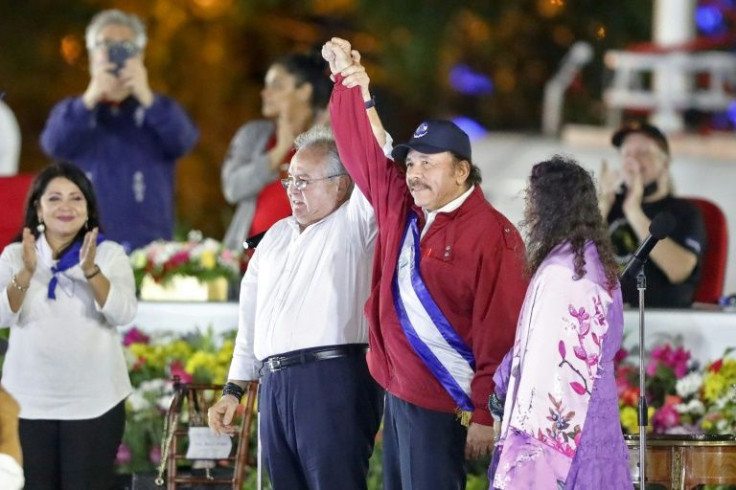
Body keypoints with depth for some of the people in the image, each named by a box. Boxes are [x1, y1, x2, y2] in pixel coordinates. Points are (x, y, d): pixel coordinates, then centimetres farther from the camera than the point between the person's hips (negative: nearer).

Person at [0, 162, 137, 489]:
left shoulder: (110, 254, 2)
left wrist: (91, 271, -26)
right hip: (28, 401, 1)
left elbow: (123, 314, -12)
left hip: (94, 402, -1)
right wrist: (26, 273, -25)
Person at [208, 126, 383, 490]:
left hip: (332, 381, -7)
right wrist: (233, 389, 22)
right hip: (275, 386, 7)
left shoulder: (354, 224, 3)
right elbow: (251, 319, 25)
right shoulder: (277, 236, 24)